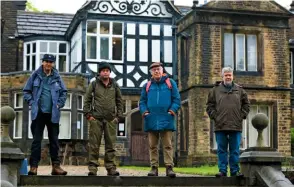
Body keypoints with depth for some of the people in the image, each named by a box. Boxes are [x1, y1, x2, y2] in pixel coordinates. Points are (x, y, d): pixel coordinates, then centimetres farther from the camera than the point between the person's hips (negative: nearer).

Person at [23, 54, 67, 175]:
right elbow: (26, 91, 6)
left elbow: (64, 92, 13)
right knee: (36, 140, -1)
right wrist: (32, 102, -6)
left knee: (54, 140, 7)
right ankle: (33, 166, 1)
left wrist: (60, 104, 1)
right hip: (38, 113, -2)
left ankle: (56, 166, 13)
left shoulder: (57, 77, 6)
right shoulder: (35, 76, 2)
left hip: (53, 114, 2)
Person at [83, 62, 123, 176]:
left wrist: (119, 116, 5)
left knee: (110, 145, 3)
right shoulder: (94, 84, 6)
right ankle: (92, 168, 2)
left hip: (111, 120, 2)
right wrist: (88, 114, -3)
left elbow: (119, 102, 14)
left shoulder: (115, 85, 12)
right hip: (96, 119, -2)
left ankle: (111, 168, 8)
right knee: (94, 145, -2)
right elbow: (87, 100, 5)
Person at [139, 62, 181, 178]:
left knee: (168, 145, -4)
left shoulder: (170, 83, 7)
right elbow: (142, 101, 14)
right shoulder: (147, 86, 13)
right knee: (152, 146, 5)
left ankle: (169, 167, -4)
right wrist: (144, 111, -3)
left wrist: (173, 110, -10)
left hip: (166, 120, -2)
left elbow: (177, 99, 4)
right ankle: (154, 167, 10)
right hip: (151, 120, 3)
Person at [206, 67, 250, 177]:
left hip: (236, 126, 1)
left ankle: (235, 171, 9)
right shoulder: (216, 90, 8)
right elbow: (210, 105, 9)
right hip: (220, 126, 0)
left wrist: (241, 116, 4)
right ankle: (222, 170, 7)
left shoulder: (239, 90, 11)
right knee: (222, 150, 2)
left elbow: (246, 104, 15)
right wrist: (214, 116, -2)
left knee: (235, 150, 3)